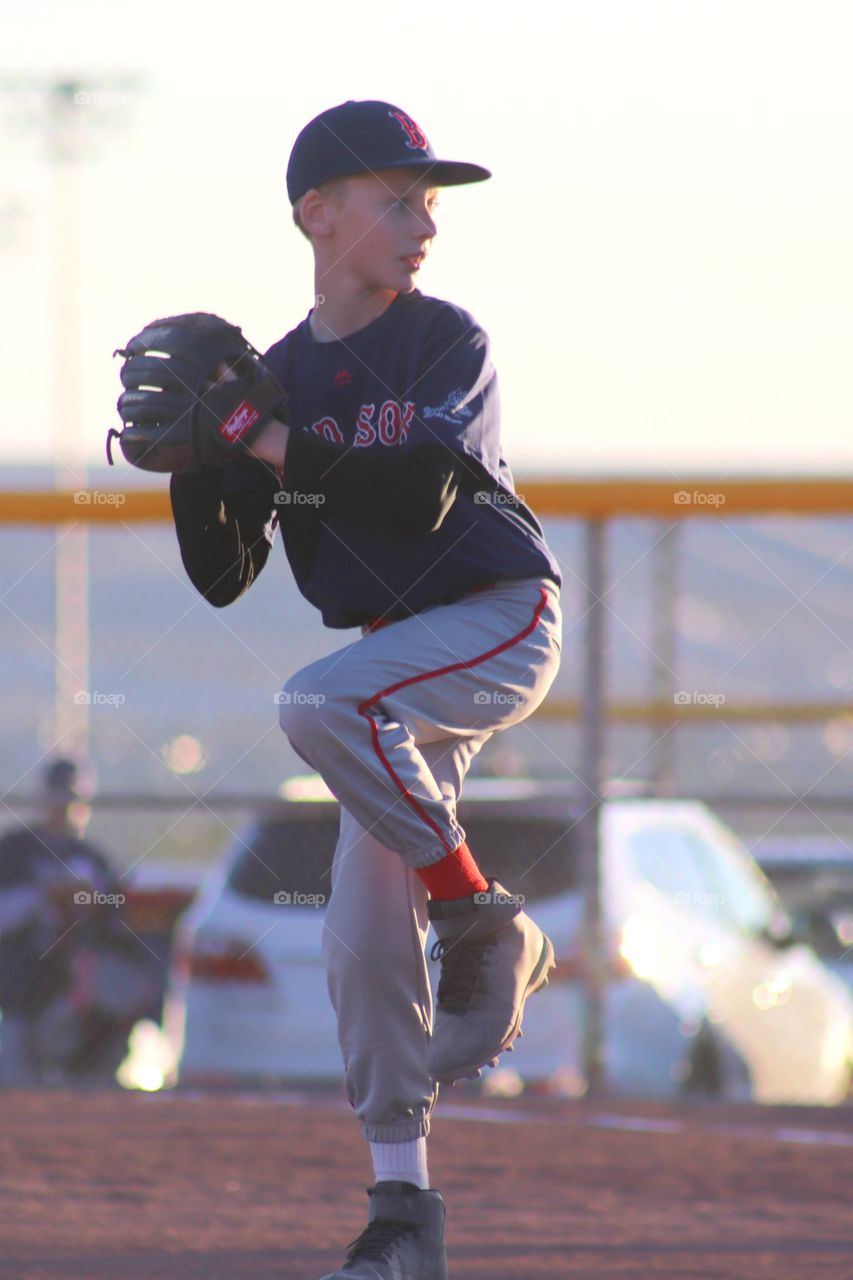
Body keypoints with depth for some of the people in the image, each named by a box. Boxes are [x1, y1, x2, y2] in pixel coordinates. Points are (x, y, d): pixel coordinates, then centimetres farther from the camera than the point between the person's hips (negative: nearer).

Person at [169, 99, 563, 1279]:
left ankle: (485, 924, -15)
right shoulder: (277, 378, 6)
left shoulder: (449, 345, -6)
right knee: (362, 930, -2)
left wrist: (279, 449, -26)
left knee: (321, 705, -32)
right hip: (405, 662, 5)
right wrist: (195, 462, -11)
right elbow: (224, 578, 5)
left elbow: (424, 490, -23)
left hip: (500, 618, -5)